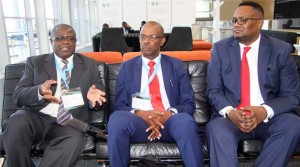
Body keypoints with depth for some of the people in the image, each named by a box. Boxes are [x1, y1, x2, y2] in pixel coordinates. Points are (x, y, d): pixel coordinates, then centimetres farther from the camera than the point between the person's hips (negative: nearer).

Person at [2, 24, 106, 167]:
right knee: (17, 123, -31)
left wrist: (94, 97, -17)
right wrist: (39, 91, -20)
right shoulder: (35, 62, 11)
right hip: (36, 117, 2)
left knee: (74, 139, -34)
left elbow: (101, 93, 9)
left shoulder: (89, 64, 13)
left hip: (70, 123, -1)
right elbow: (18, 96, 3)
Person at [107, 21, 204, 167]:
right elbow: (119, 105, 7)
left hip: (170, 120, 0)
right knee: (117, 118, -32)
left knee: (185, 121, -35)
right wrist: (140, 113, -14)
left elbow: (189, 104, 7)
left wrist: (169, 113, -14)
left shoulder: (176, 65, 13)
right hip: (138, 120, 1)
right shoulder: (127, 67, 13)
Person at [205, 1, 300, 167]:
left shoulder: (281, 50, 2)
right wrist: (229, 112, -20)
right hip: (231, 116, -1)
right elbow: (213, 91, 1)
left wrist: (264, 111, -20)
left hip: (270, 116, 2)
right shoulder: (220, 48, 4)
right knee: (215, 129, -32)